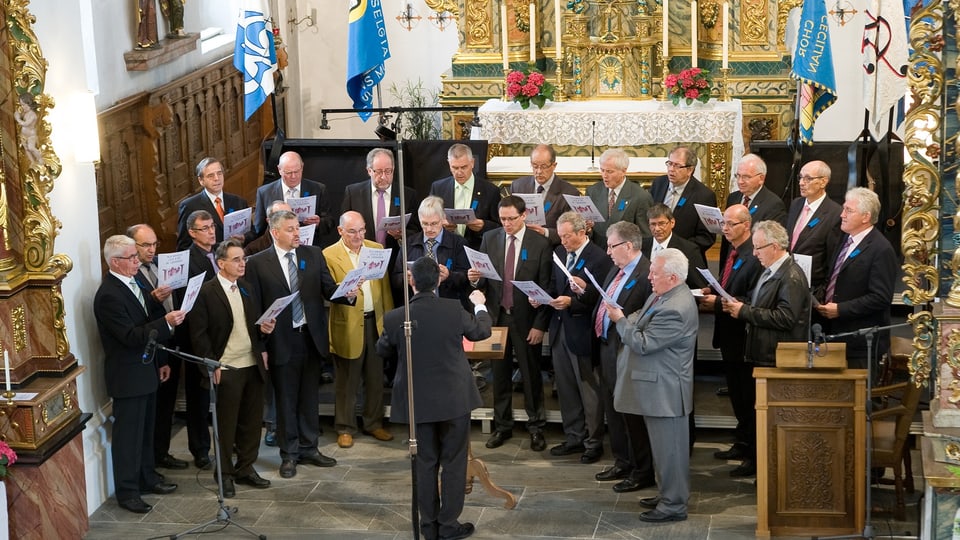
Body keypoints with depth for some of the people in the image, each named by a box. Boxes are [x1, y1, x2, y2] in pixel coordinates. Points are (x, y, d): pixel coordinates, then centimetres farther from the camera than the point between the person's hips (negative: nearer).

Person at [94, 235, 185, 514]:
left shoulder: (132, 283, 8)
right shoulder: (109, 295, -22)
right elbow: (131, 336, -26)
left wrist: (160, 362, 17)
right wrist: (166, 322, -31)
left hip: (145, 370, 9)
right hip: (127, 375, -9)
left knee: (146, 430, 20)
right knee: (128, 435, 1)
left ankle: (147, 477, 34)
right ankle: (127, 491, 10)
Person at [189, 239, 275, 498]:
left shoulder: (246, 288, 11)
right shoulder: (206, 292, -10)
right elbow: (199, 333, -10)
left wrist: (264, 328, 0)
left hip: (253, 365, 6)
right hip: (226, 369, -6)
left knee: (252, 420, 11)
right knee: (226, 423, 3)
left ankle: (245, 468, 25)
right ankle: (225, 474, 15)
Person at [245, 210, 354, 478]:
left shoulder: (313, 255, 5)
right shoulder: (258, 263, -6)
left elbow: (329, 289, 1)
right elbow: (254, 307, -5)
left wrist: (347, 294, -22)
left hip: (311, 337, 3)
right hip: (281, 342, -3)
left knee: (310, 397, 13)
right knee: (286, 400, 8)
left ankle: (308, 448, 26)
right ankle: (289, 454, 19)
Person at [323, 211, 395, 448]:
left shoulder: (376, 249, 8)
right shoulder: (329, 256, -6)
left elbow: (385, 287, 11)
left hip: (376, 322, 4)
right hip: (348, 327, -4)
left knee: (375, 378, 12)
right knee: (346, 382, 5)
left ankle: (374, 423, 26)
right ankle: (345, 429, 16)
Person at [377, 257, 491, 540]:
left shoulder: (395, 318, -13)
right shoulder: (453, 310, -15)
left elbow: (383, 350, 6)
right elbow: (481, 331, 5)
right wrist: (480, 306, 25)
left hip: (418, 402, 1)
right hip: (454, 399, -1)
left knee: (425, 463, 13)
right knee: (453, 462, 10)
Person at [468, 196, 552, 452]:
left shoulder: (540, 244, -6)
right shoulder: (489, 239, 4)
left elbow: (545, 287, -7)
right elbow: (483, 280, 8)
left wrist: (540, 325, -10)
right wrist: (475, 279, -17)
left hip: (526, 319, -3)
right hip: (497, 316, 3)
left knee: (531, 374, 6)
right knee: (499, 374, 10)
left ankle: (536, 427, 18)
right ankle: (502, 426, 22)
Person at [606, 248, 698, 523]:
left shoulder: (674, 310, -26)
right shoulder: (663, 295, 7)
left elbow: (643, 344, -23)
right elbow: (643, 323, 18)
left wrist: (620, 320, -11)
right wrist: (624, 318, -2)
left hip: (665, 390, -10)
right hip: (658, 386, 10)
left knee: (669, 448, 0)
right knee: (664, 446, 20)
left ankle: (673, 505, 10)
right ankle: (668, 495, 32)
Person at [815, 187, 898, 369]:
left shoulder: (881, 250, -15)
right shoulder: (846, 239, 14)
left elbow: (880, 298, -19)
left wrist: (840, 309, -19)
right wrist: (823, 302, 7)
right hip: (835, 333, 8)